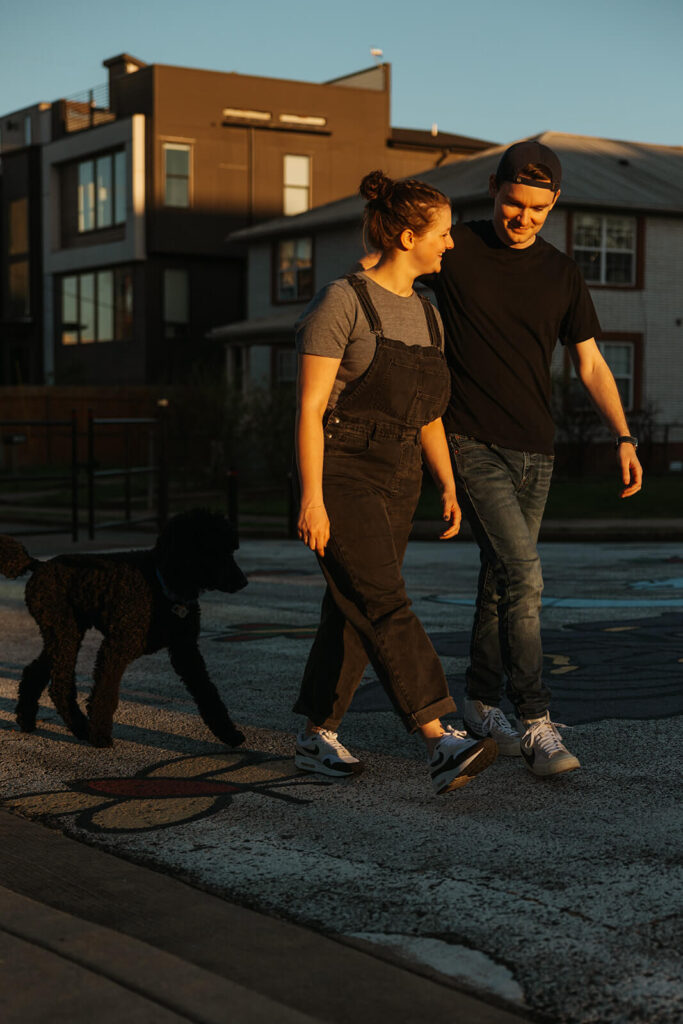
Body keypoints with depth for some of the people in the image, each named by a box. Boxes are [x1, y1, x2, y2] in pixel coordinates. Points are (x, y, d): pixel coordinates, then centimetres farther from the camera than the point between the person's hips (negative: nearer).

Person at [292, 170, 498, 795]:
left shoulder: (425, 315, 11)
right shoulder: (342, 302, -13)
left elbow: (428, 417, 16)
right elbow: (309, 406, -15)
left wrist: (449, 489, 7)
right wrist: (311, 499, -20)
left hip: (396, 483, 8)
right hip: (340, 478, -8)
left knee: (355, 613, 10)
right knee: (387, 609, -18)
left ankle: (317, 738, 23)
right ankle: (442, 746, -27)